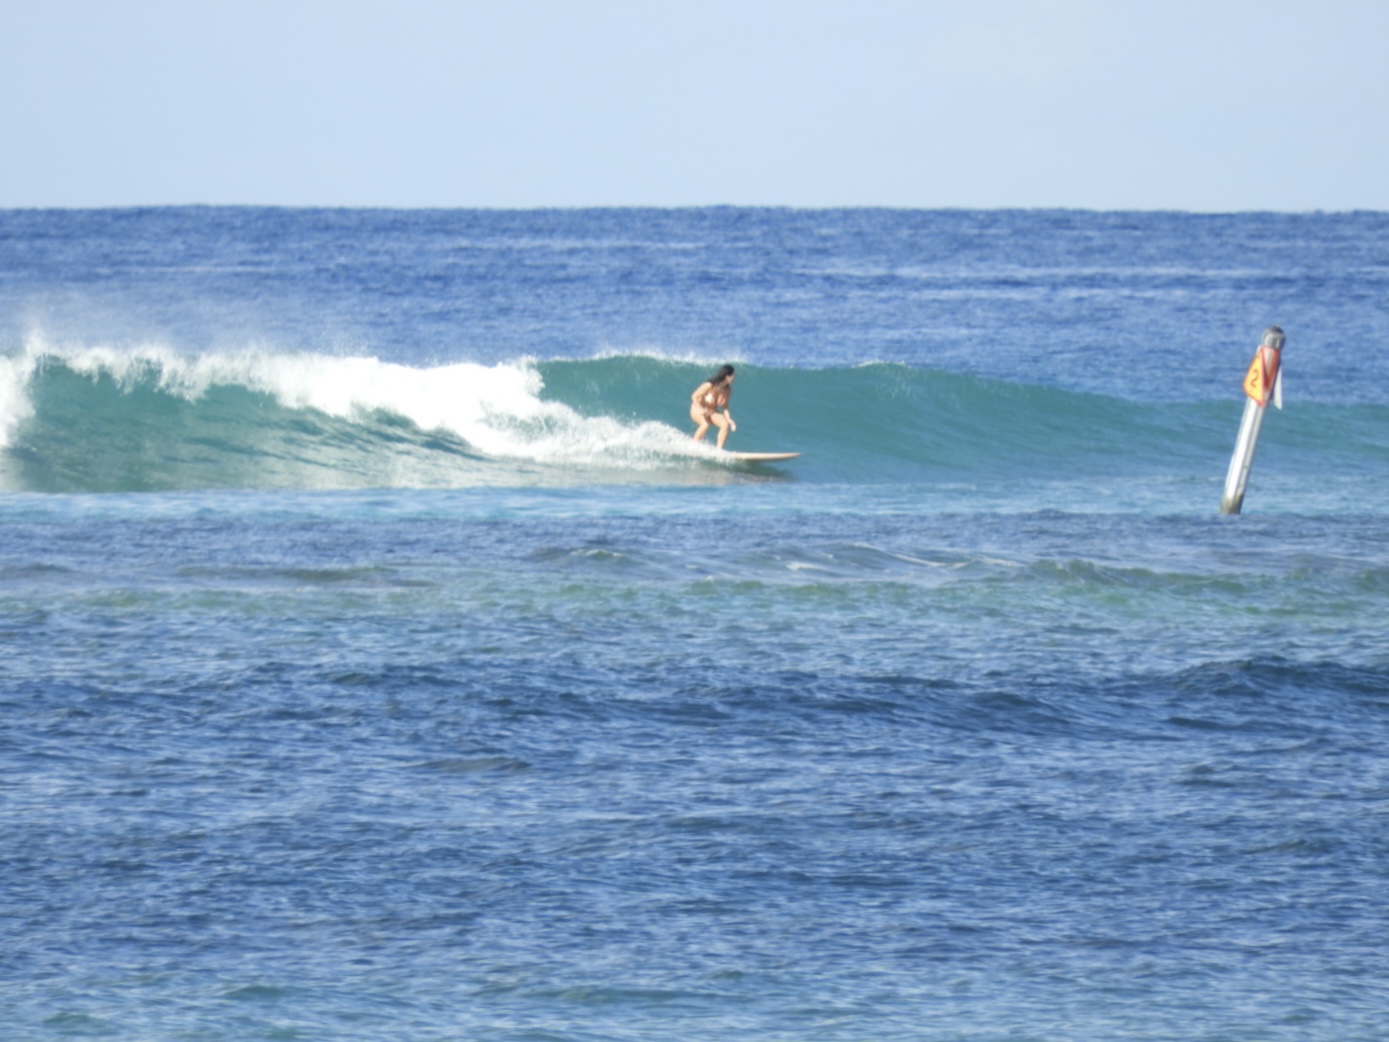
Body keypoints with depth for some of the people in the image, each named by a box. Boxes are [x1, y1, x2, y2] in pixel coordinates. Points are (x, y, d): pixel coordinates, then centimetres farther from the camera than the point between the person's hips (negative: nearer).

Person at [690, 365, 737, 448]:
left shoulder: (727, 390, -8)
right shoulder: (709, 386, -25)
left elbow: (725, 407, 1)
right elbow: (694, 397, -19)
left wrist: (729, 420, -14)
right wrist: (700, 409, -36)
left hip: (712, 412, 5)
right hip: (697, 410, -5)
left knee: (725, 424, -22)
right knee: (706, 424, -36)